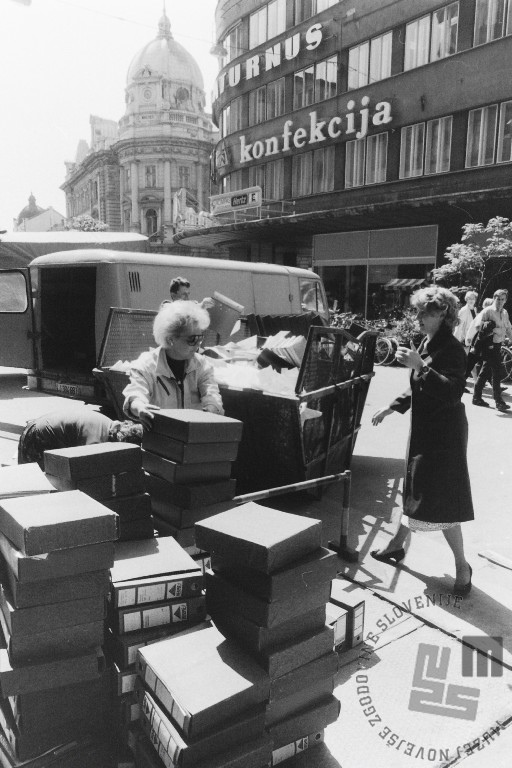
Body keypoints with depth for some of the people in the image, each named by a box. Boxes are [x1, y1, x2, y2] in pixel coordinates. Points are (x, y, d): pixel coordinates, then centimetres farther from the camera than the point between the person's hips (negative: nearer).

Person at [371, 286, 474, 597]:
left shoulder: (452, 349, -18)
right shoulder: (426, 344, 8)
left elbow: (453, 392, -30)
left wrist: (420, 366, -36)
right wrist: (391, 408, 18)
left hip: (445, 434, -8)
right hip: (424, 428, 8)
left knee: (441, 502, -3)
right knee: (414, 490, 19)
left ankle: (462, 565, 14)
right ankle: (397, 545, 35)